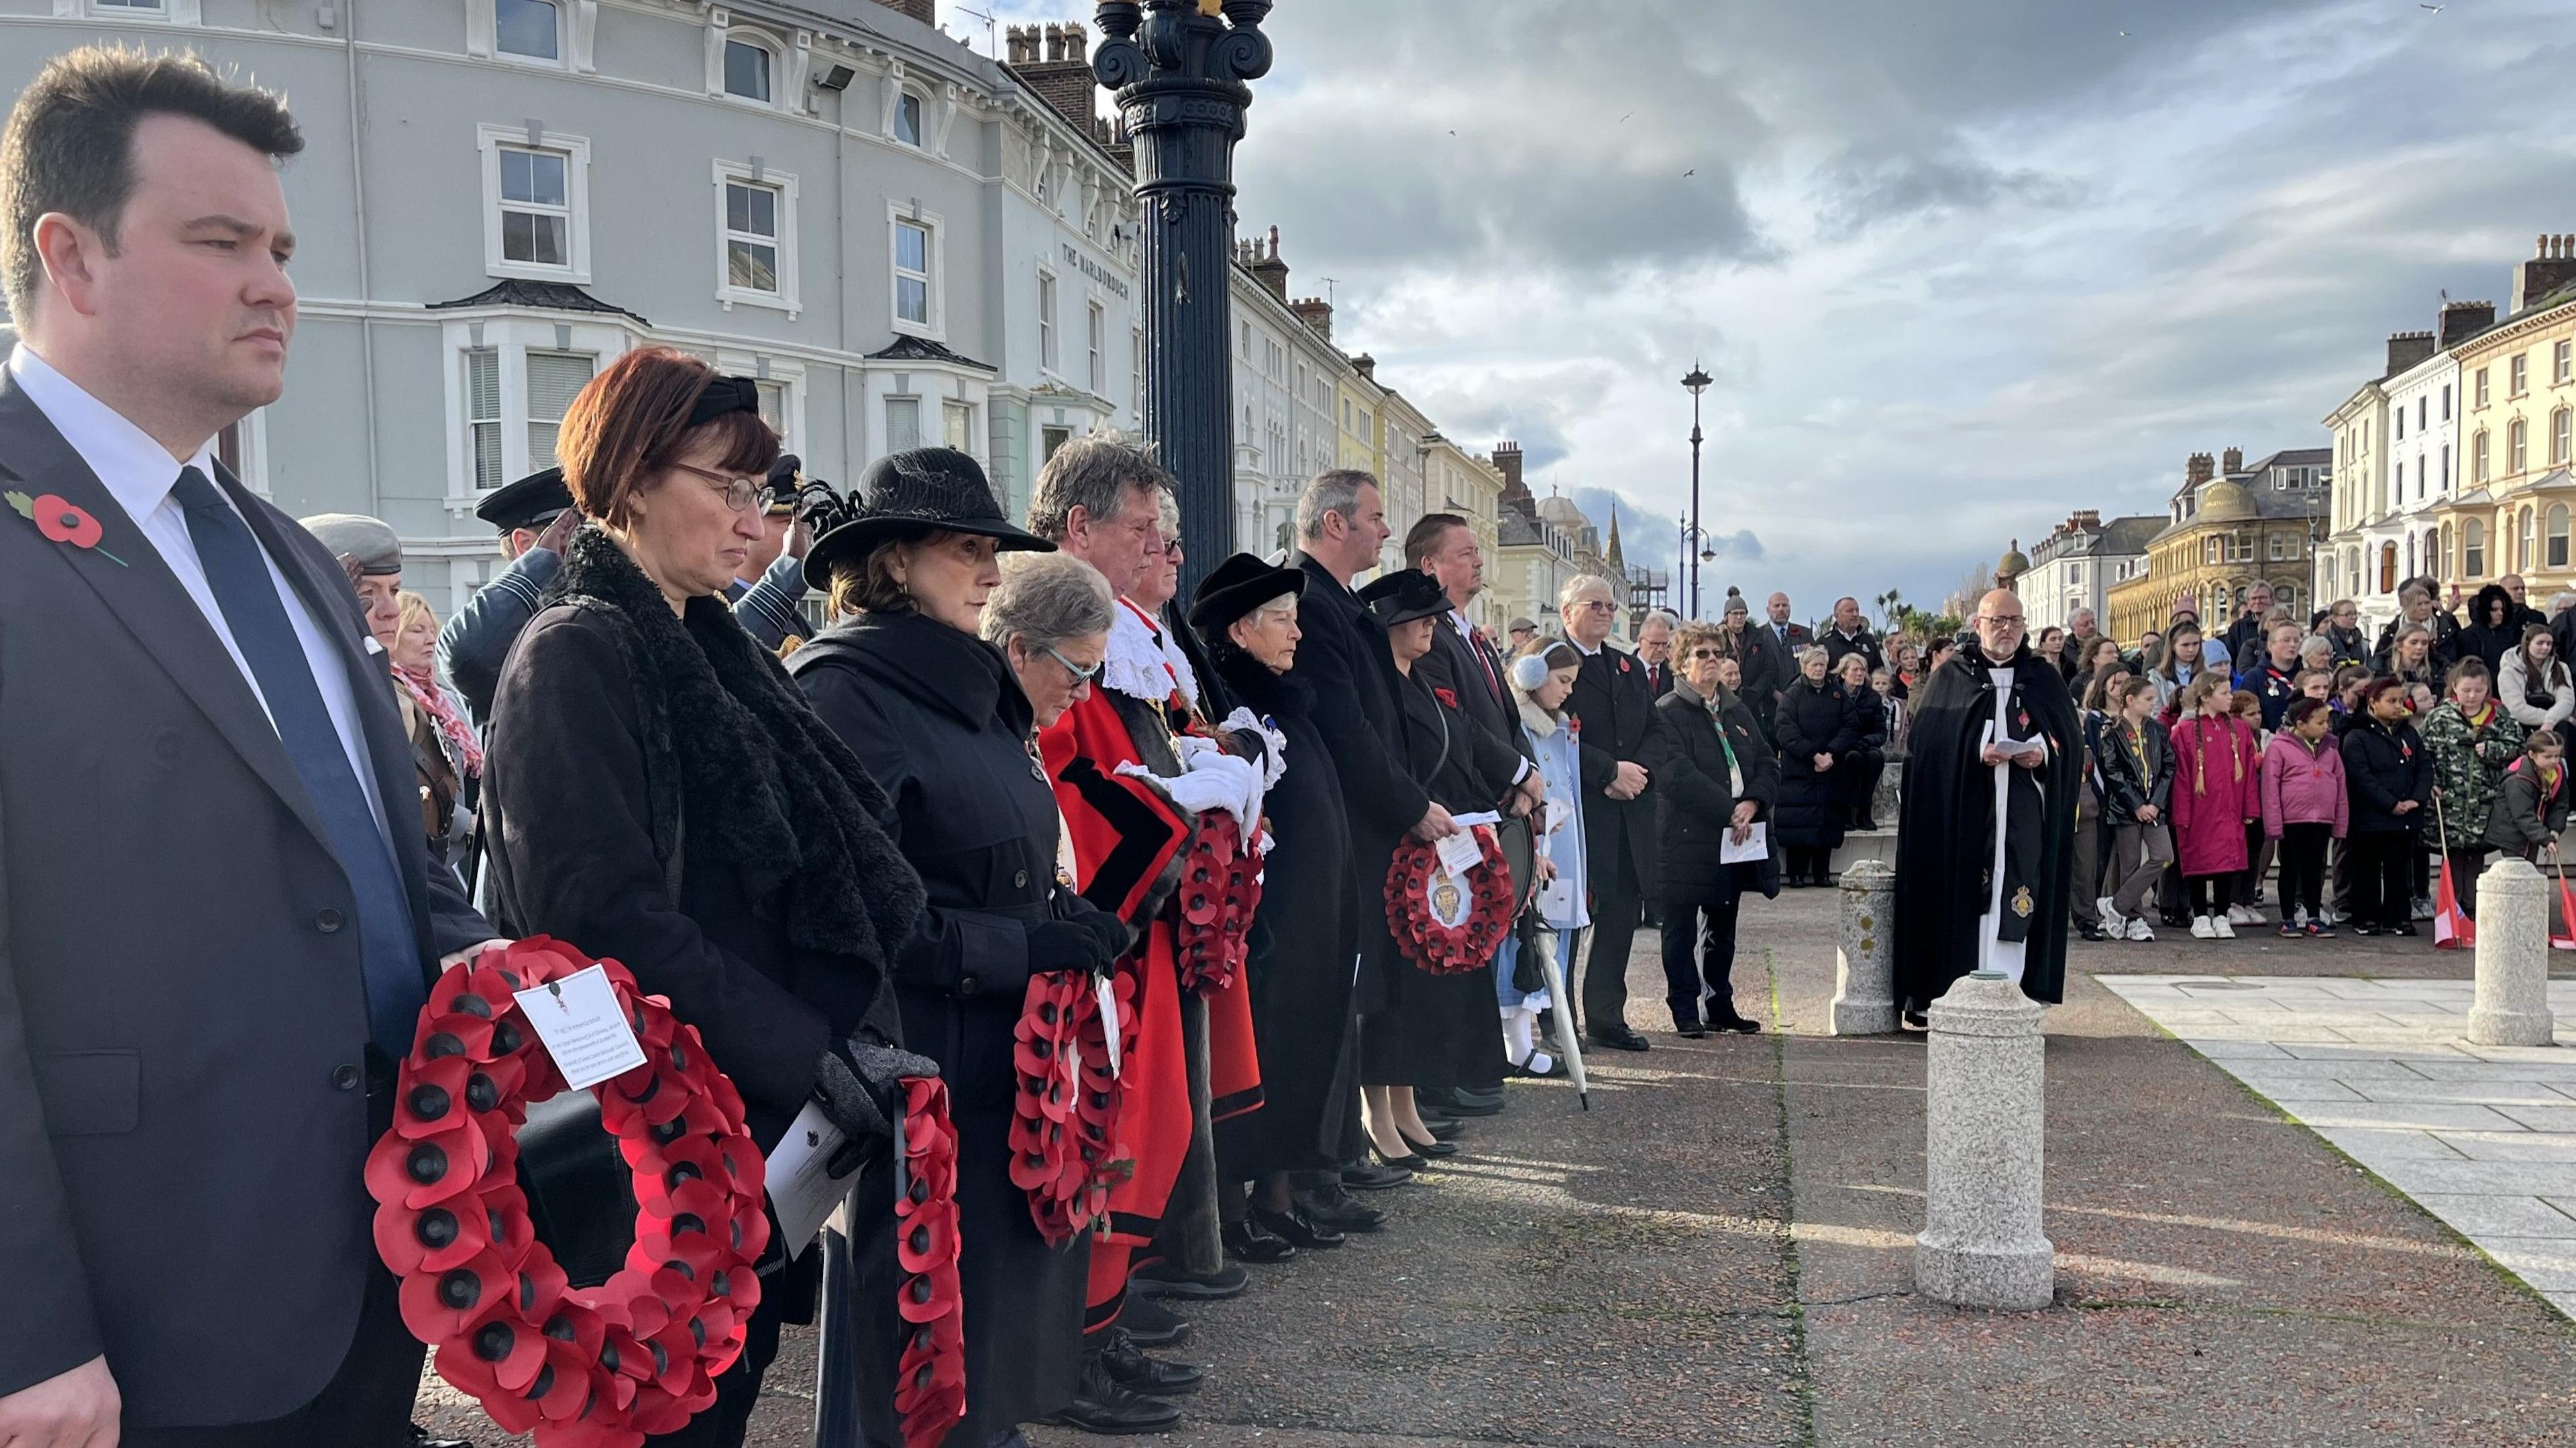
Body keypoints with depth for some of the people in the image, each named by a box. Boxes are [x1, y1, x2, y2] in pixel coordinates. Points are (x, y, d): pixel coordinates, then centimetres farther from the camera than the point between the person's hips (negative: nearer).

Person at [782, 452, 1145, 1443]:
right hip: (920, 1074, -8)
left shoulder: (972, 693, 13)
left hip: (1005, 1060, 8)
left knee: (1006, 1305, 17)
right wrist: (1024, 944, -19)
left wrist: (1066, 916, 4)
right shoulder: (844, 693, -14)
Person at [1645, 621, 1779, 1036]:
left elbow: (1767, 764, 9)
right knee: (1683, 929, 1)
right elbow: (1678, 775, -18)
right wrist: (1728, 811, -20)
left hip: (1736, 839, 7)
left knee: (1723, 930, 14)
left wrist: (1752, 803, -11)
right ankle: (1686, 1009, 10)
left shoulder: (1737, 712, 15)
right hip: (1686, 841, -7)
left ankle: (1720, 1005, 23)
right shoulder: (1667, 714, -7)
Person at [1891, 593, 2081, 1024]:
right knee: (1965, 899, -5)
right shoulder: (1952, 678, 8)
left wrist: (2043, 754, -10)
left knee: (2015, 900, -5)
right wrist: (1977, 753, -15)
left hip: (2024, 816, 2)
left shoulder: (2045, 681, 15)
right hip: (1963, 814, -2)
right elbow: (1928, 741, -1)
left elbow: (2070, 741, 11)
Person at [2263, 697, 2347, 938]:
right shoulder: (2279, 748, -8)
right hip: (2292, 820, -5)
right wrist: (2274, 825, -12)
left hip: (2322, 821, 5)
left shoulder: (2330, 750, 9)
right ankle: (2288, 920, 13)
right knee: (2291, 870, 6)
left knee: (2315, 869, 12)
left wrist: (2341, 823, 8)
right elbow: (2270, 788, -9)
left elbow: (2341, 787, 12)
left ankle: (2314, 918, 20)